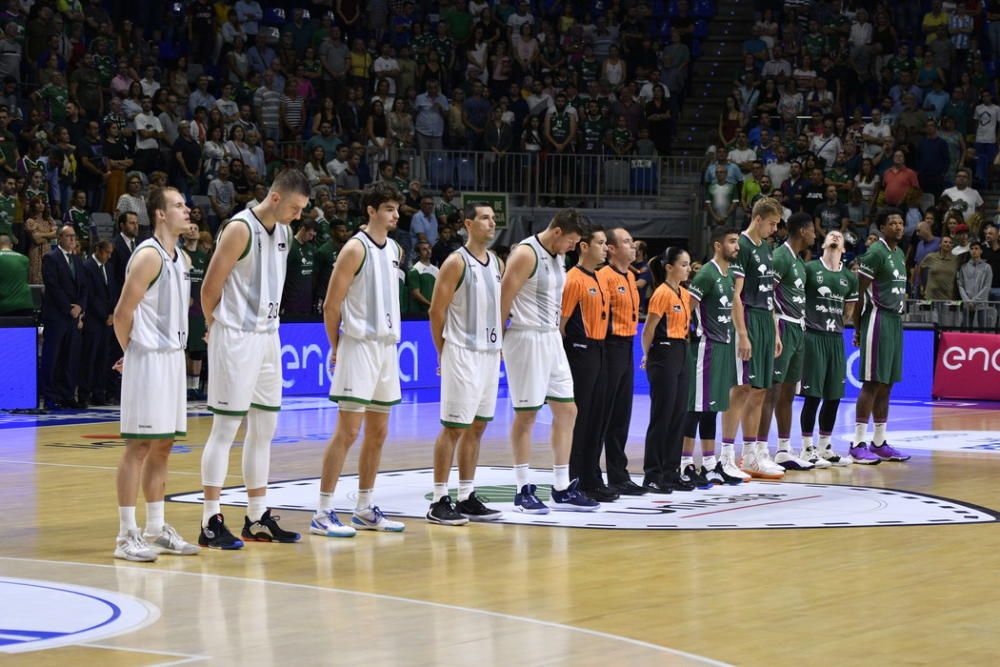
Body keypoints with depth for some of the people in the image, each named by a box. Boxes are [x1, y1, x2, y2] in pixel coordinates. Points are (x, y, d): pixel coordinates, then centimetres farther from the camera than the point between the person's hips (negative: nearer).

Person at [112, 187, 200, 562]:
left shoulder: (182, 259, 13)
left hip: (173, 358, 9)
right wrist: (131, 352, -3)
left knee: (162, 446, 12)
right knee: (139, 446, -6)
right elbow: (123, 312, -15)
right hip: (148, 361, -9)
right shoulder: (148, 256, -14)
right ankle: (127, 536, -3)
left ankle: (156, 530, 18)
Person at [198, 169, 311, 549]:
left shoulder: (283, 233, 10)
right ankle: (211, 523, -2)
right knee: (225, 429, -5)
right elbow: (210, 288, -13)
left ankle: (258, 519, 19)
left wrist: (268, 325, 12)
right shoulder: (240, 229, -15)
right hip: (236, 340, -8)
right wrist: (215, 325, 0)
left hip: (268, 337, 8)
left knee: (264, 430, 11)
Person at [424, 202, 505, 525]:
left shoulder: (497, 263, 12)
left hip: (490, 353, 8)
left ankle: (467, 498, 16)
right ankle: (439, 501, -3)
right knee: (454, 427, -7)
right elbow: (437, 310, -10)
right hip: (463, 353, -8)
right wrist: (444, 353, -6)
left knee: (477, 426, 10)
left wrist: (498, 344, 12)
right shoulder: (456, 262, -10)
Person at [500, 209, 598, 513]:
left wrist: (556, 332, 15)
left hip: (552, 338, 9)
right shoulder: (526, 253, -15)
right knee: (526, 414, -3)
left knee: (566, 410, 8)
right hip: (526, 338, -9)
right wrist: (498, 338, -12)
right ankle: (524, 490, 4)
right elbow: (504, 297, -16)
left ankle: (562, 489, 14)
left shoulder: (558, 257, 13)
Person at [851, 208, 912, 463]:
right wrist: (858, 328, -14)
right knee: (872, 383, -10)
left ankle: (880, 442, 14)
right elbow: (858, 292, -13)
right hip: (878, 320, -9)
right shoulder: (875, 253, -11)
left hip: (895, 321, 9)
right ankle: (858, 444, -8)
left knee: (886, 384, 10)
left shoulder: (900, 254, 16)